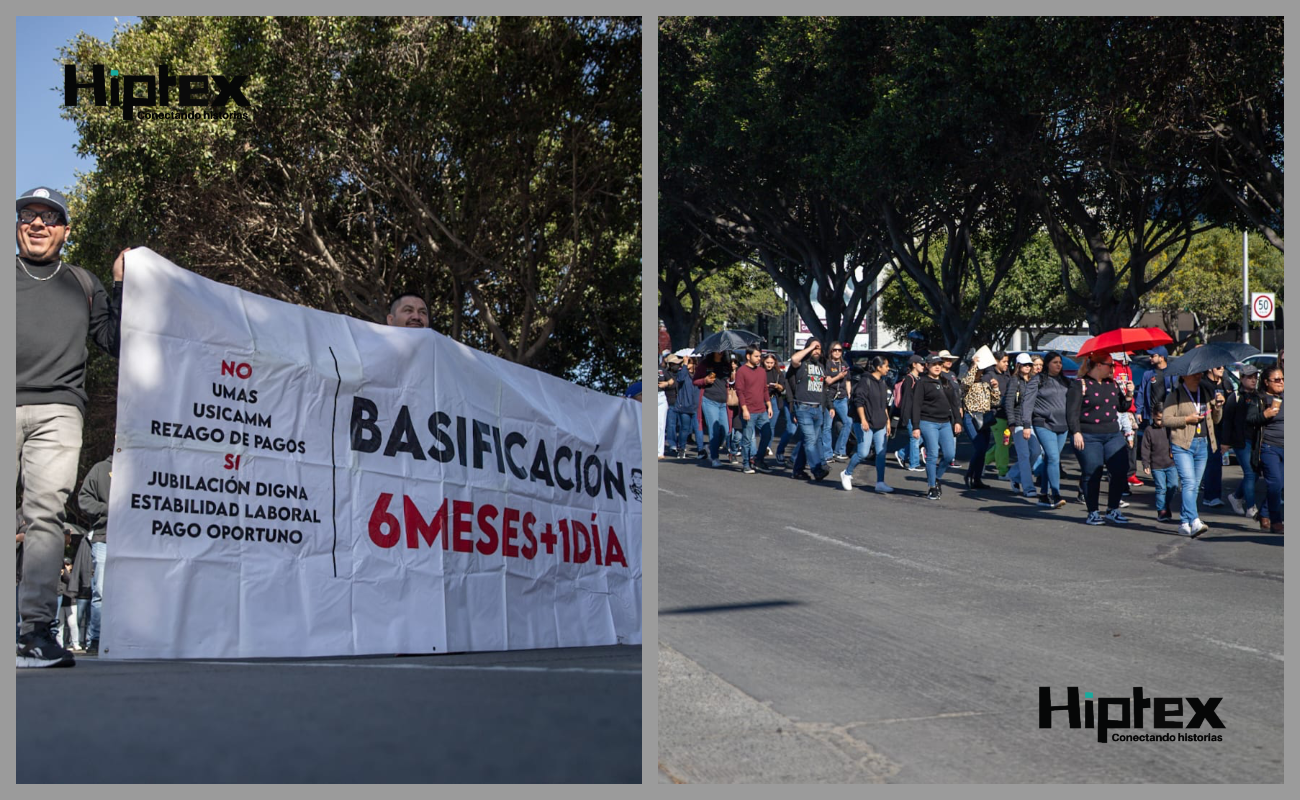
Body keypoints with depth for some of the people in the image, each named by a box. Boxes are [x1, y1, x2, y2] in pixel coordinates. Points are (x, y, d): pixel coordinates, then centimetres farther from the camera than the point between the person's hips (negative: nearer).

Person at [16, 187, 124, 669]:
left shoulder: (82, 285, 22)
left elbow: (114, 342, 15)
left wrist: (123, 285, 9)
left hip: (56, 412, 0)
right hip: (9, 405, 0)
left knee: (46, 513, -12)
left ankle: (36, 631, -17)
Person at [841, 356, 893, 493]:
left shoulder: (882, 383, 15)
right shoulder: (865, 381, -10)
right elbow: (859, 402, -15)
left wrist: (887, 421, 21)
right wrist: (863, 420, -22)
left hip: (880, 425, 8)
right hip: (865, 424, -8)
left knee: (881, 453, 1)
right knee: (863, 453, -9)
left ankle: (880, 483, 5)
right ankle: (846, 474, 13)